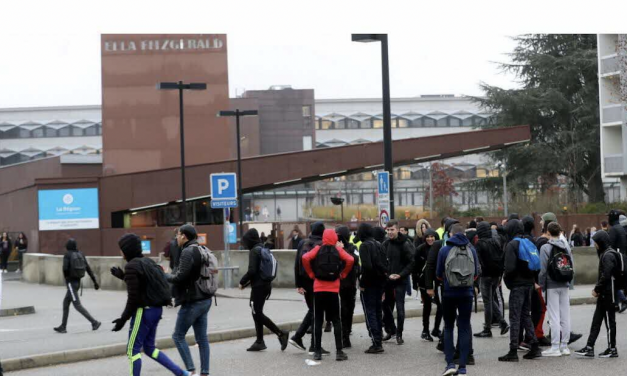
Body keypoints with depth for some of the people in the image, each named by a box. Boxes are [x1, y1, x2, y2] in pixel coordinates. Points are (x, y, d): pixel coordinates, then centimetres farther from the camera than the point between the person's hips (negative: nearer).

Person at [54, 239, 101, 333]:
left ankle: (94, 322, -16)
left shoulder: (67, 255, -10)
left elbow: (65, 268, -21)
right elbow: (88, 269, 4)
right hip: (78, 282, 8)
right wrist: (95, 282, 4)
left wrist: (66, 277, 1)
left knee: (77, 305, -6)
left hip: (71, 282, -8)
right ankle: (63, 327, 21)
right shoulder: (80, 254, 8)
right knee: (66, 302, 18)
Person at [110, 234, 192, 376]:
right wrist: (122, 276, 26)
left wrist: (123, 318, -12)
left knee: (133, 349, 2)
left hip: (144, 311, -9)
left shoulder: (131, 266, -14)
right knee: (149, 348, 17)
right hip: (156, 309, 9)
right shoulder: (147, 262, 12)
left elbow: (133, 297, -18)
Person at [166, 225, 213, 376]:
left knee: (178, 336, 1)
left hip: (192, 301, -9)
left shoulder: (188, 252, -16)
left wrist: (164, 276, -3)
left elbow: (180, 277, -20)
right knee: (202, 338, 10)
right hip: (204, 299, 9)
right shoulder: (202, 250, 12)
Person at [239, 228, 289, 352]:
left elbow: (252, 270, -21)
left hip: (258, 286, -9)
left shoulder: (254, 251, -13)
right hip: (266, 285, 9)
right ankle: (259, 341, 15)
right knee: (257, 313, 13)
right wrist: (247, 282, 18)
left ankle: (280, 333, -12)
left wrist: (242, 282, -7)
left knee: (257, 314, -6)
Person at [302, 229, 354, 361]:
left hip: (318, 289, 0)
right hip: (333, 290, 0)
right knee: (336, 321, 6)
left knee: (318, 321, 7)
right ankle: (339, 352, -1)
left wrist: (311, 274, -2)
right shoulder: (338, 250, 1)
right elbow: (350, 260, -13)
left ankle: (317, 351, 5)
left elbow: (305, 258, -14)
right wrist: (343, 274, 1)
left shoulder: (318, 249, 1)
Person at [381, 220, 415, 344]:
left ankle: (399, 334, 6)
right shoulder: (385, 244, 5)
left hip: (400, 281, -5)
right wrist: (387, 275, -6)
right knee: (386, 306, 10)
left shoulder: (405, 244, -9)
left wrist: (401, 275, -16)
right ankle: (390, 330, 26)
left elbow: (412, 262, -10)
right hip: (387, 280, 5)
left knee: (400, 307, -4)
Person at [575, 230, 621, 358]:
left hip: (608, 294, -10)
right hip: (604, 294, 10)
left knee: (609, 321, 0)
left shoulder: (608, 255, -17)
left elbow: (606, 276, -23)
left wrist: (597, 289, -14)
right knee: (596, 320, 8)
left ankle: (612, 349, 9)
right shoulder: (605, 253, 14)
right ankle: (589, 348, 9)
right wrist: (597, 289, 9)